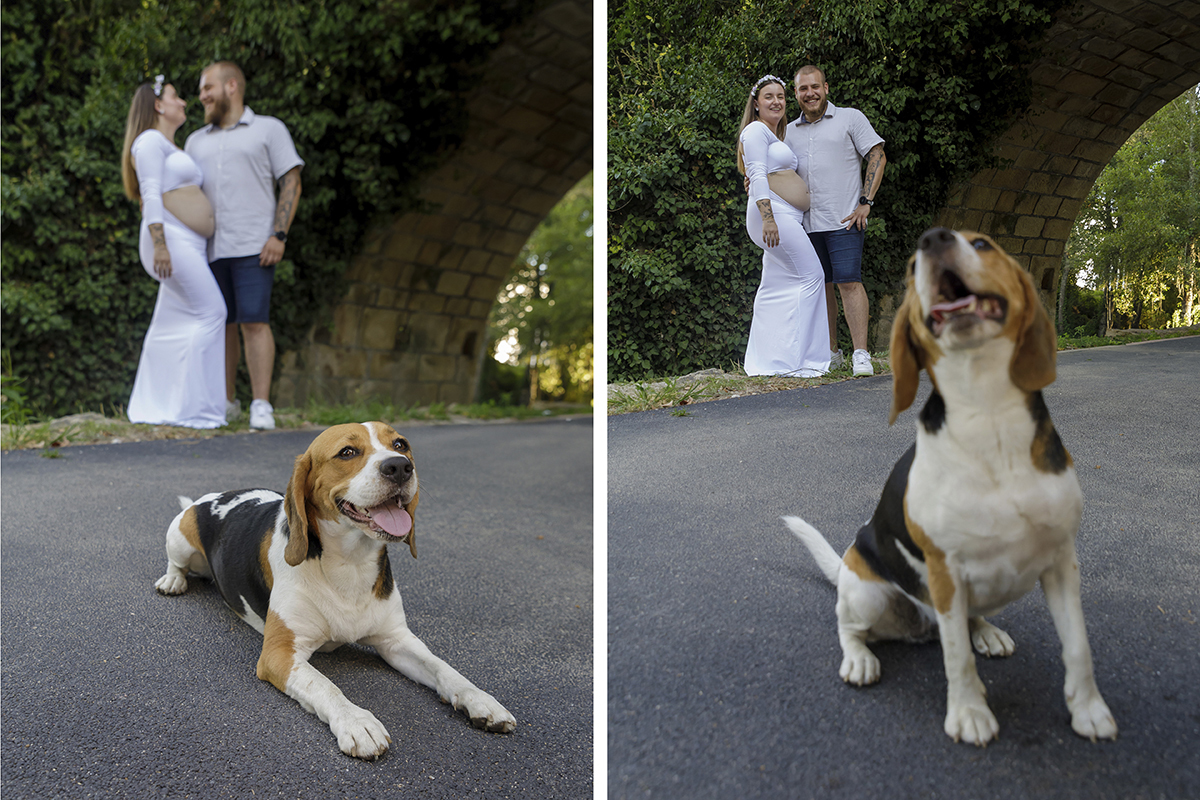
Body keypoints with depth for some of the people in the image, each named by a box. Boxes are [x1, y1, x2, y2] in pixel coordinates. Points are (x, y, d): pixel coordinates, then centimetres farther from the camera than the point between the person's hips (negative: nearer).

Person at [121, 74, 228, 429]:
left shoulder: (171, 148, 28)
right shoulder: (151, 140, -3)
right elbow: (150, 194, -14)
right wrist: (159, 241, -23)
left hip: (188, 245, 10)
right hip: (170, 239, -10)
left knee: (171, 325, 7)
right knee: (210, 312, -14)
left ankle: (152, 407, 10)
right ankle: (191, 406, -13)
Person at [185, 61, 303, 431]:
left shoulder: (269, 129, 8)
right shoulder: (196, 140, 22)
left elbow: (291, 183, 1)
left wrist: (279, 235, -10)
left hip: (252, 247, -5)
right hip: (209, 249, 5)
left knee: (254, 322, -11)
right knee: (219, 325, 6)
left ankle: (261, 405, -11)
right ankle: (225, 402, 14)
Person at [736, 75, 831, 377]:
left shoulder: (779, 134, 26)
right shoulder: (756, 130, -4)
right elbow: (757, 175, -15)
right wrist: (767, 216, -25)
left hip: (787, 218, 10)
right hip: (773, 213, -10)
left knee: (776, 288, 7)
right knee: (810, 275, -11)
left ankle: (764, 362, 8)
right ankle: (795, 358, -11)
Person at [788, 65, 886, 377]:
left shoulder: (850, 118, 5)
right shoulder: (790, 132, 17)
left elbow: (877, 157, 0)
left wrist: (865, 202, -9)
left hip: (844, 219, -5)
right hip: (806, 222, 5)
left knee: (848, 282, -13)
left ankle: (861, 354, -13)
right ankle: (830, 353, 16)